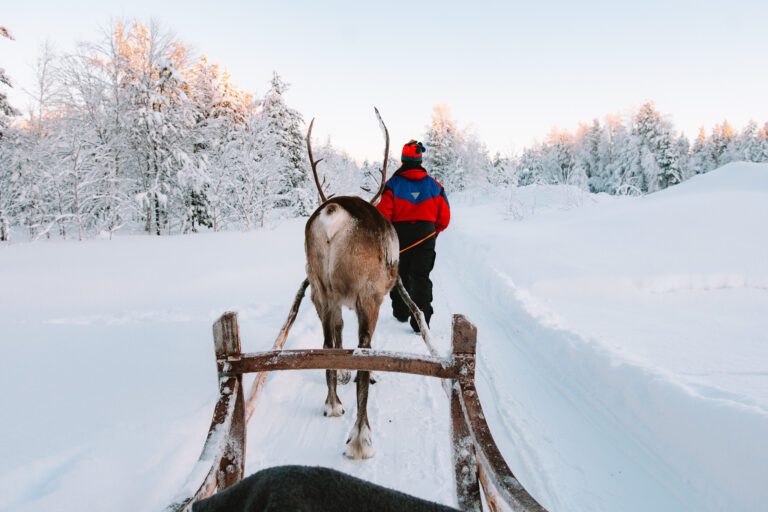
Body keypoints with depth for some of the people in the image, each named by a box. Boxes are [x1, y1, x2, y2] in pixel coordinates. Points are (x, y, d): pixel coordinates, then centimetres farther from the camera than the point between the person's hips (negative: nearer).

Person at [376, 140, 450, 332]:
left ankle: (401, 311, 32)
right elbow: (444, 217, 2)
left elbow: (383, 214, -12)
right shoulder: (434, 185, 0)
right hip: (426, 236, 1)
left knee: (400, 274, 18)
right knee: (421, 277, 3)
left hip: (399, 237, -1)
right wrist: (433, 232, 20)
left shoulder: (393, 184, -7)